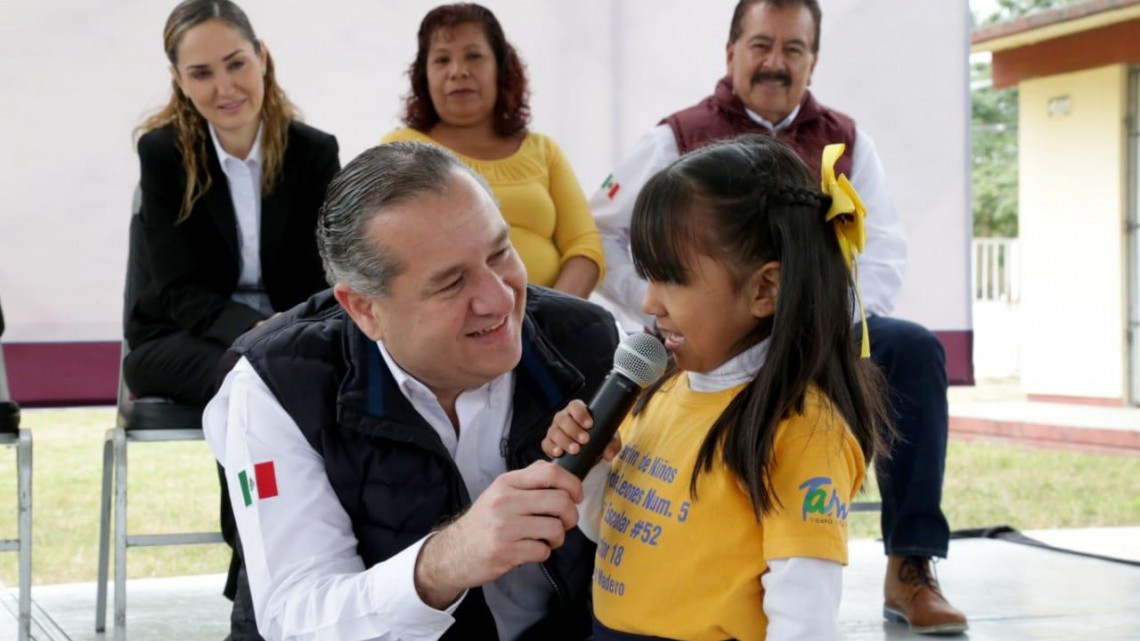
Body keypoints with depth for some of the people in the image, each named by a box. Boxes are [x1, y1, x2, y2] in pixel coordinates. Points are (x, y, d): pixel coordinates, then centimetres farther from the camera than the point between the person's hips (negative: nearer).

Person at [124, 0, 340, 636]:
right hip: (179, 341, -2)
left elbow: (325, 281, 0)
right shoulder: (163, 151, -7)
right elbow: (180, 291, -11)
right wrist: (254, 332, -29)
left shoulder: (314, 152, -2)